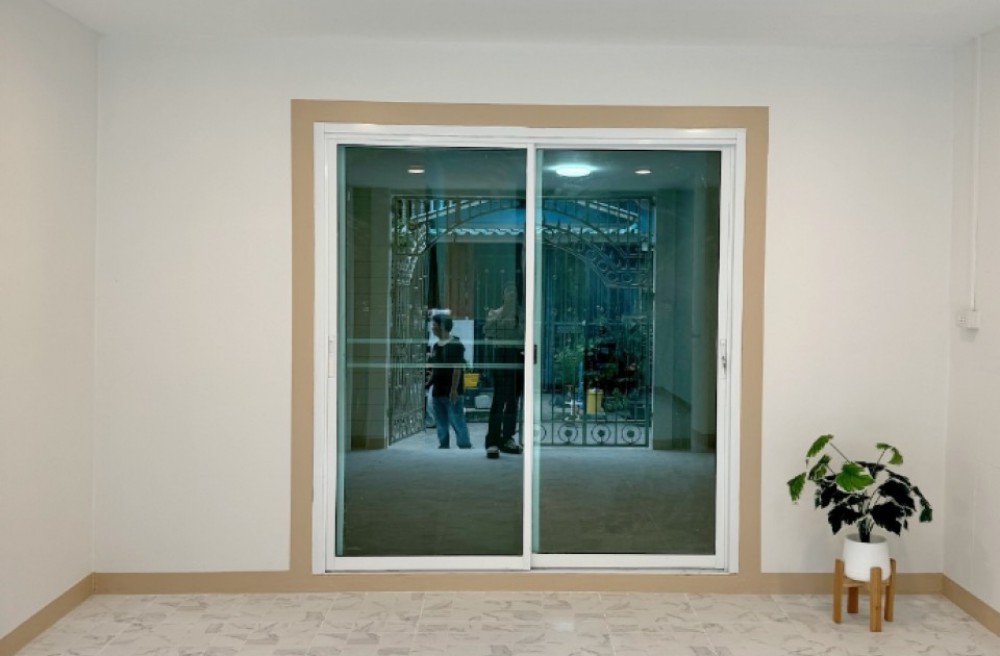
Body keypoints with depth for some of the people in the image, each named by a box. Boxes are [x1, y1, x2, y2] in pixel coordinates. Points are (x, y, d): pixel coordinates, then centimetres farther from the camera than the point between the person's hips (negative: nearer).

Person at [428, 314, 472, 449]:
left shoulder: (455, 345, -10)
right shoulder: (435, 346, 14)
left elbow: (457, 369, -15)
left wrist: (454, 389, -19)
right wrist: (430, 386, 15)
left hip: (451, 393, -8)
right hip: (437, 392, 8)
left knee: (457, 422, -6)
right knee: (441, 423, 12)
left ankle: (465, 447, 1)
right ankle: (443, 446, 20)